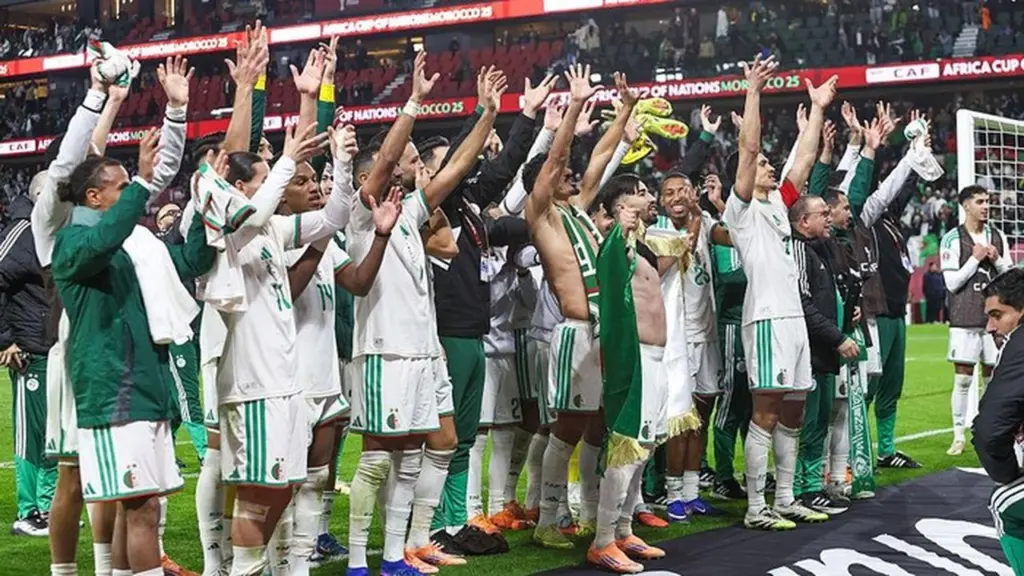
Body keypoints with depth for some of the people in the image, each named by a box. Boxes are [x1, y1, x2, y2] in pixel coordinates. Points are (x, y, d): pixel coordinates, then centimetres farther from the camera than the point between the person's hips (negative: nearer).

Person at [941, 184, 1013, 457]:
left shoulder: (998, 236, 9)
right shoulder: (953, 238, -4)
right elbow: (952, 282, -9)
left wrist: (997, 259, -6)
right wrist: (975, 258, -13)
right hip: (965, 319, -4)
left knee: (993, 376, 7)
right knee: (963, 378, -3)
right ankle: (959, 436, 3)